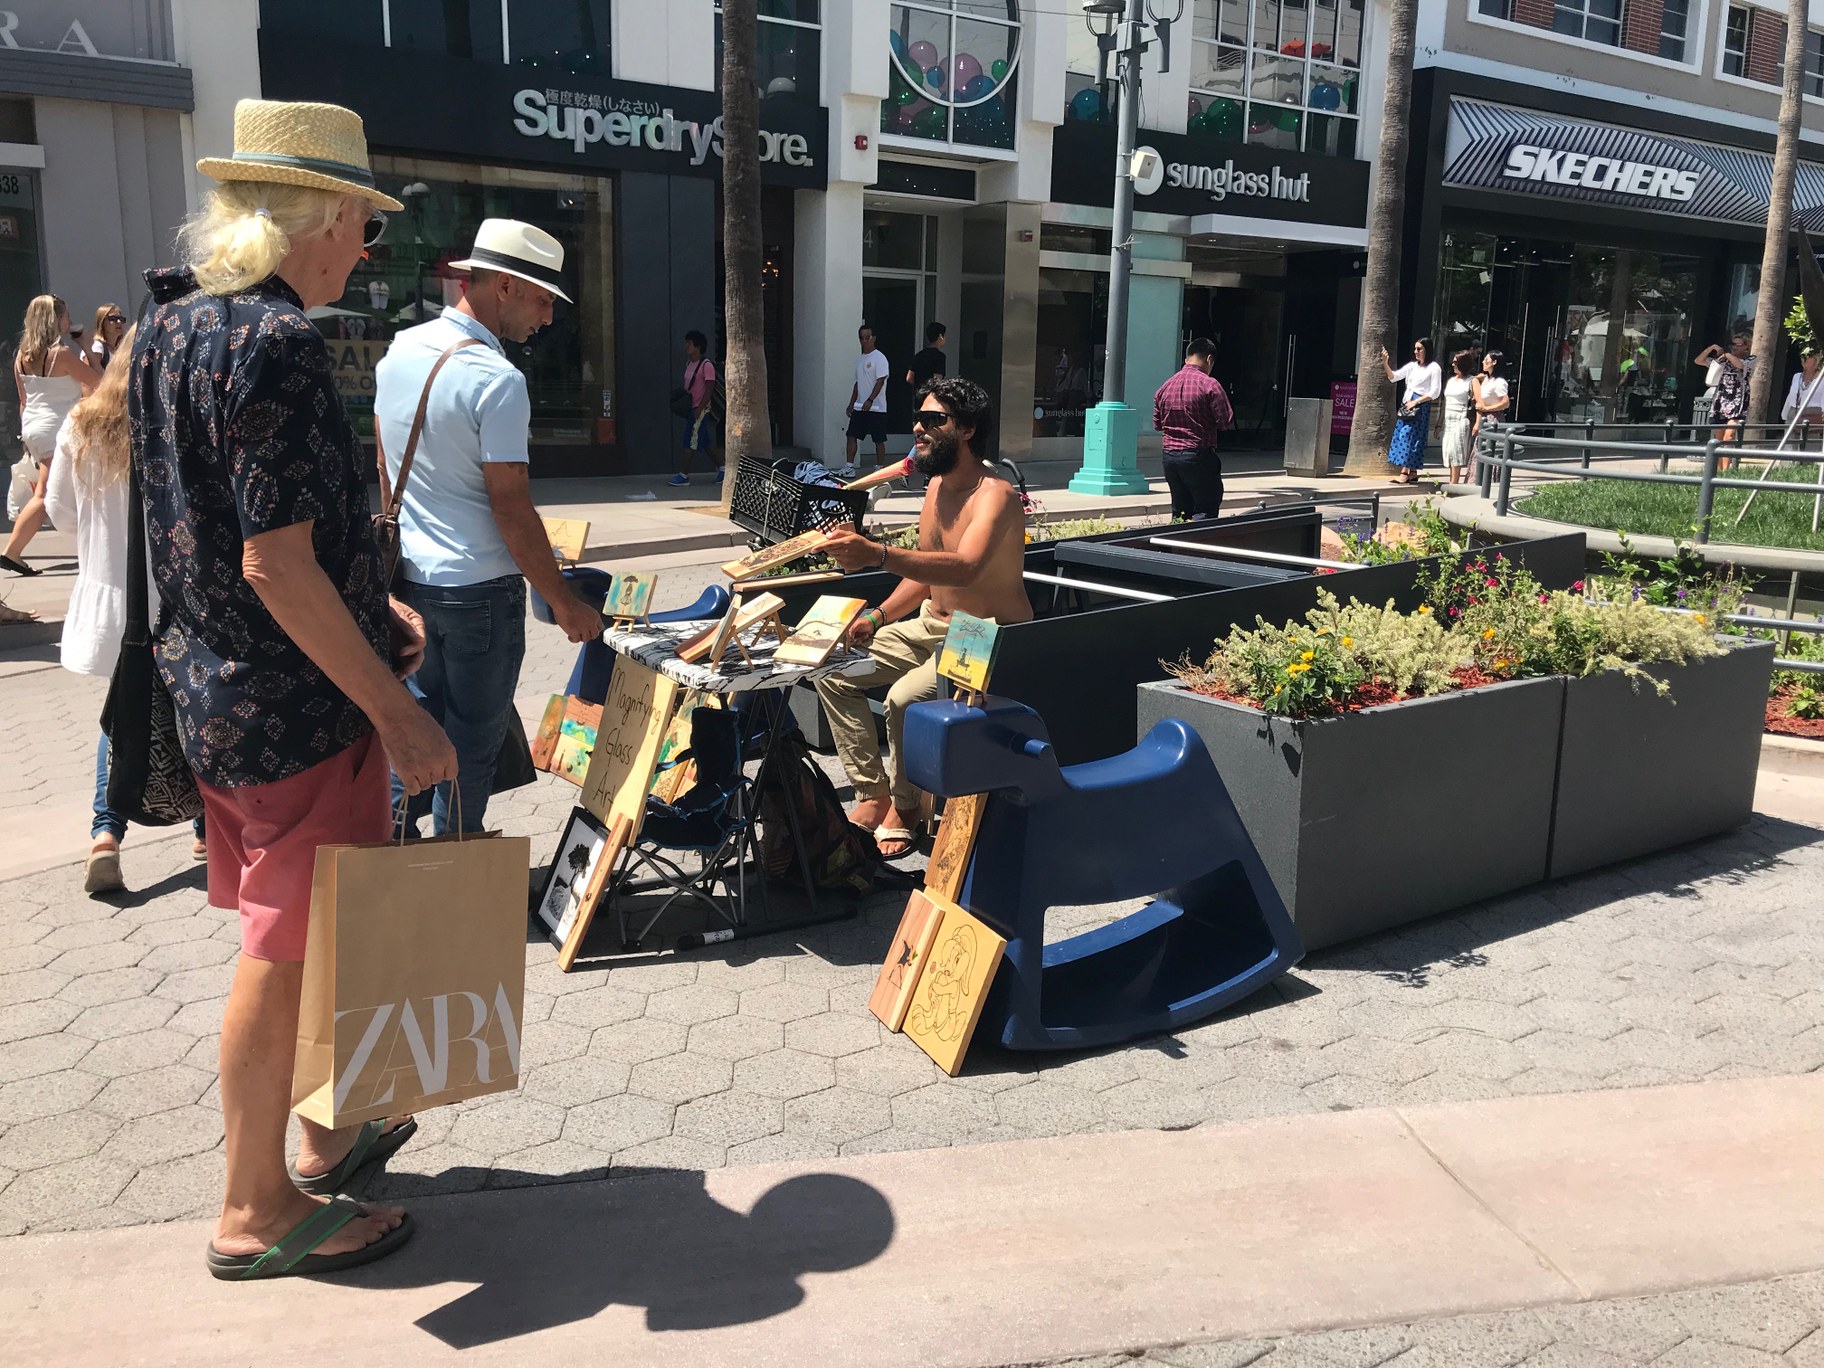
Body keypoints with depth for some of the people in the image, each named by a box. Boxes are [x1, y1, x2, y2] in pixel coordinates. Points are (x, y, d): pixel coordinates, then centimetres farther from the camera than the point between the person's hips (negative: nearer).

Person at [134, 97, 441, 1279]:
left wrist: (366, 605, 19)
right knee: (288, 955, 5)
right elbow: (274, 563, -25)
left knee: (290, 940, 22)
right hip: (293, 706, -9)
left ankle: (327, 1129, 41)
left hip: (213, 684, 10)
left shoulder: (171, 321, 9)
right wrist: (395, 710, -21)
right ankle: (260, 1214, 21)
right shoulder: (276, 343, -21)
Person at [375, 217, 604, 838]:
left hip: (409, 577, 7)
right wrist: (565, 603, -13)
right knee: (473, 739, 7)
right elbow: (512, 511, -21)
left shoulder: (398, 351, 4)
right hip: (479, 590, -7)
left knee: (420, 717, 21)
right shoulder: (498, 381, -21)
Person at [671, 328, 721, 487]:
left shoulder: (706, 365, -13)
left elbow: (709, 389, -17)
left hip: (701, 409, -9)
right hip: (691, 408, 9)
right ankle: (720, 468, 20)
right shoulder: (689, 364, 13)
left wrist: (700, 408, -20)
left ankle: (684, 475, -8)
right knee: (705, 442, 12)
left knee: (690, 442, -9)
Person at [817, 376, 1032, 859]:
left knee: (904, 696, -31)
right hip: (931, 625, 9)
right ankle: (873, 794, 4)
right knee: (833, 671, -2)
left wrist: (879, 555, -52)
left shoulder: (995, 495, -21)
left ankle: (904, 808, -4)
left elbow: (964, 568, -40)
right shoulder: (937, 485, 7)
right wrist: (877, 616, -1)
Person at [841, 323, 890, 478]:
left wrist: (870, 400, -26)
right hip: (859, 407, 7)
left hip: (876, 407, -7)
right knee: (852, 435, 3)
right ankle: (850, 468, 7)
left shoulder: (879, 358, -9)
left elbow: (880, 381, -17)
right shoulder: (859, 359, 14)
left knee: (879, 440, 0)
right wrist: (851, 404, 17)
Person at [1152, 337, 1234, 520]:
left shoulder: (1165, 386, 8)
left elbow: (1157, 425, 13)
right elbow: (1226, 421, -10)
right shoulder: (1209, 384, -9)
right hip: (1199, 455, -6)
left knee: (1179, 511, 12)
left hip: (1169, 455, 6)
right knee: (1206, 511, -2)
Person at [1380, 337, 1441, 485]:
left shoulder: (1433, 367, -2)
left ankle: (1406, 472, -14)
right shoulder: (1412, 366, 15)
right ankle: (1412, 473, 3)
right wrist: (1385, 363, -5)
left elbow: (1435, 393, -7)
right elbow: (1393, 377, 10)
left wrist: (1416, 401, -13)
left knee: (1409, 436, -13)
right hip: (1406, 404, 6)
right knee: (1402, 436, 1)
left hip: (1420, 406, -6)